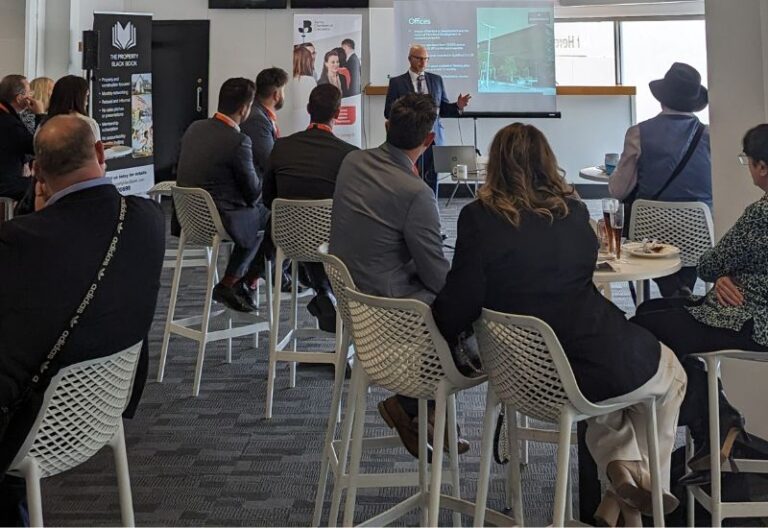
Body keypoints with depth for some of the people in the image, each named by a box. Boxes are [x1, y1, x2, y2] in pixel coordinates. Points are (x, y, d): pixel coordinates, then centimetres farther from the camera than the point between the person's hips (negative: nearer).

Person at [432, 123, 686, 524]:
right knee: (670, 373, 32)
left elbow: (459, 305, -12)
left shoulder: (479, 218, -10)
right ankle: (646, 478, 25)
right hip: (598, 367, -1)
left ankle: (620, 465, 15)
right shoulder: (573, 212, -1)